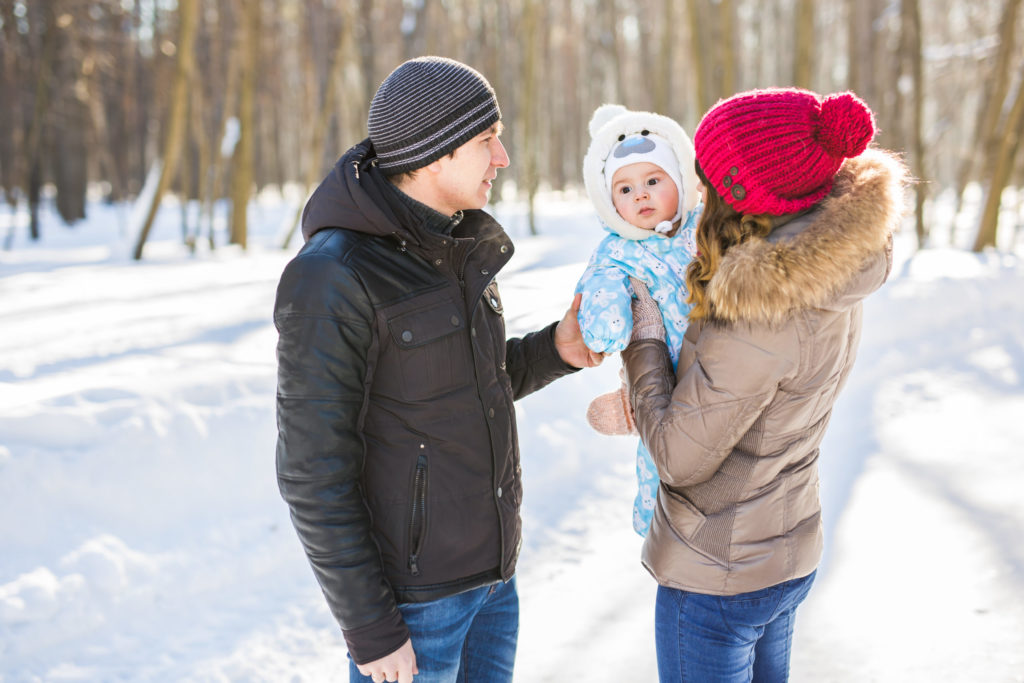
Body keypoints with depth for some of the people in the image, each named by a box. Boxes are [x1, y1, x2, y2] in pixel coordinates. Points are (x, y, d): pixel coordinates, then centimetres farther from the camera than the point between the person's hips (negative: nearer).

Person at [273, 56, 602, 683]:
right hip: (406, 594, -8)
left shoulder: (460, 250, 4)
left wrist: (554, 350, -2)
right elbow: (315, 472, -20)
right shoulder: (331, 278, -22)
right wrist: (369, 628, -17)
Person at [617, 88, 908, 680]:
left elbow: (680, 458, -22)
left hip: (716, 576, -8)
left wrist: (644, 338, -11)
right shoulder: (832, 278, -5)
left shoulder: (760, 319, -32)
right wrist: (638, 399, 9)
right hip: (790, 553, 8)